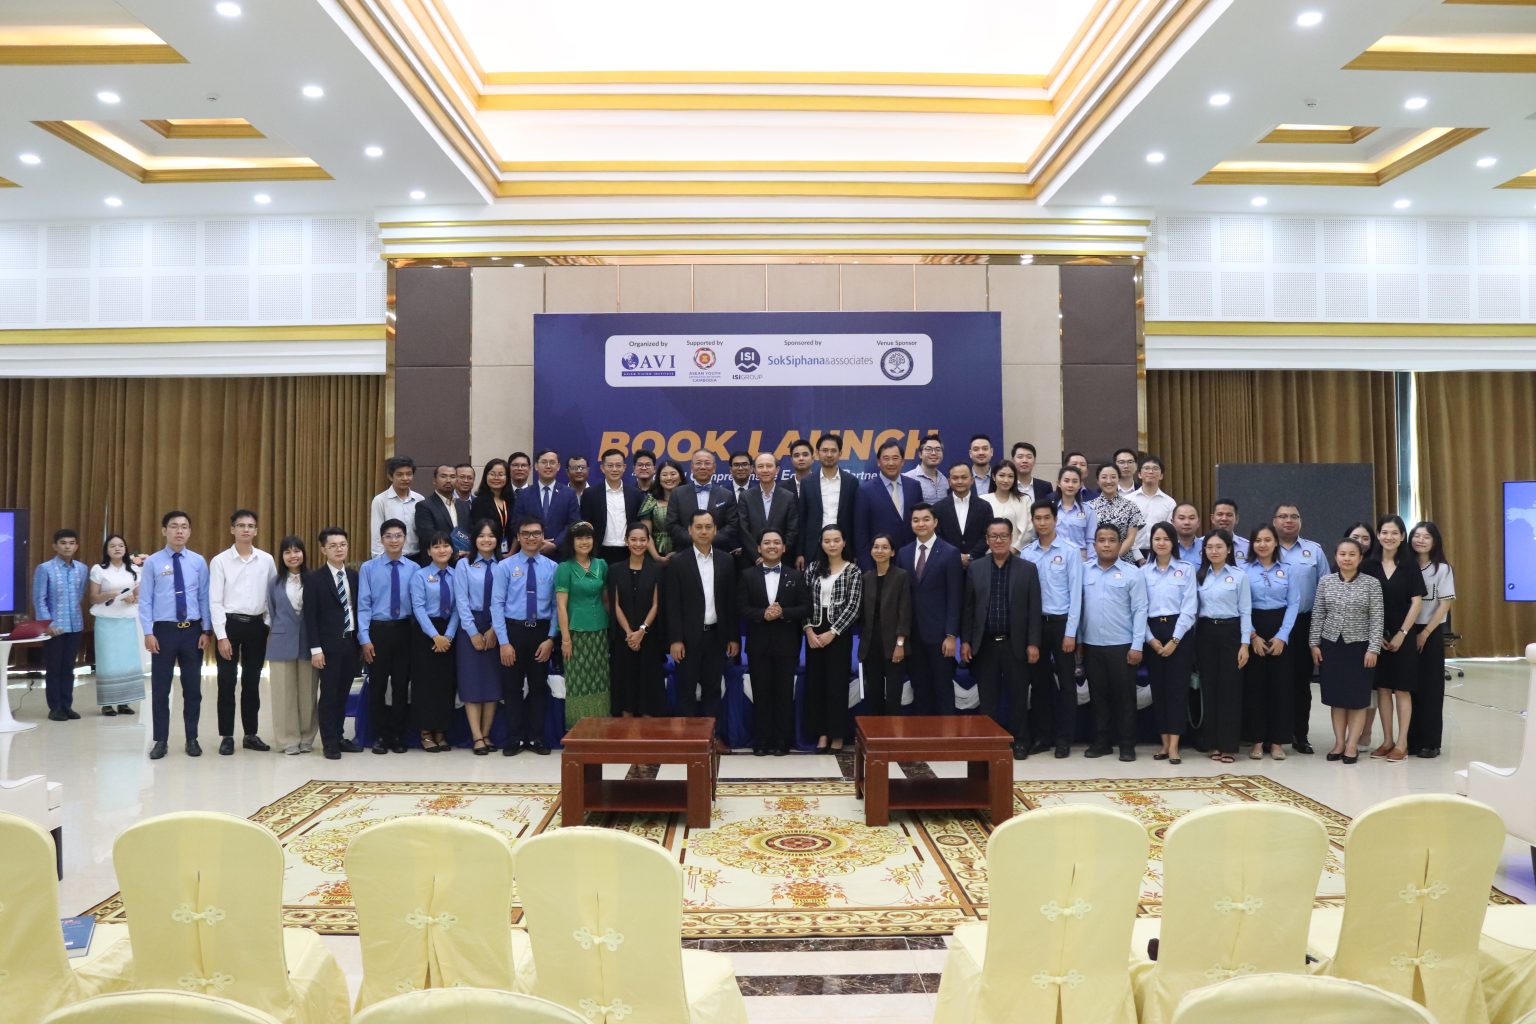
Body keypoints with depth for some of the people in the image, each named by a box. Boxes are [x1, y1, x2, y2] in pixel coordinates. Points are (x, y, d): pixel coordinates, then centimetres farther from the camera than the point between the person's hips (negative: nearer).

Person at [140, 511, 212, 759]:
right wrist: (148, 632, -8)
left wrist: (205, 631, 0)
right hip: (164, 630, -1)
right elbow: (145, 600, -2)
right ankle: (161, 740, 18)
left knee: (193, 687, 8)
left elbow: (204, 598, 4)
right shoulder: (152, 562, -2)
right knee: (160, 688, 6)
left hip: (192, 630, 1)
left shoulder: (198, 561, 2)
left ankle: (192, 739, 20)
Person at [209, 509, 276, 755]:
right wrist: (222, 635, -12)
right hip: (230, 623, -2)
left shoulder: (267, 560, 3)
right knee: (227, 682, 3)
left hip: (257, 624, 2)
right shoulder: (220, 561, -4)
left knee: (252, 682, 10)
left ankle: (251, 734, 20)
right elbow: (215, 601, -7)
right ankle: (227, 736, 14)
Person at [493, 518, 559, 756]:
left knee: (539, 686, 10)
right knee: (512, 686, 7)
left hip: (541, 631, 1)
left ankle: (536, 737, 22)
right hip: (513, 630, -1)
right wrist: (504, 641, -12)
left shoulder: (552, 567, 1)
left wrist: (551, 638, -8)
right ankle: (515, 738, 19)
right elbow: (497, 605, -6)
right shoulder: (505, 566, -3)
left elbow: (556, 605, 0)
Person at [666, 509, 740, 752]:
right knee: (687, 688, 4)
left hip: (716, 635, 3)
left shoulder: (725, 562, 6)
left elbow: (731, 602, 8)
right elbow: (672, 605, -7)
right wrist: (675, 640, -12)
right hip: (689, 636, -3)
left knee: (713, 687, 10)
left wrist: (733, 637, 5)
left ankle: (712, 735, 18)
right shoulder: (677, 562, -5)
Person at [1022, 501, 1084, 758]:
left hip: (1061, 622, -3)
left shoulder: (1070, 551, -6)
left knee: (1066, 682, 4)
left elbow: (1075, 593, -7)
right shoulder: (1026, 553, 2)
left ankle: (1064, 738, 14)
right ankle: (1042, 736, 21)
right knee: (1038, 682, 10)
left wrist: (1070, 632, -10)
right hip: (1035, 622, 3)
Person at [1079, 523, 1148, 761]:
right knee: (1098, 695, 11)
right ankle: (1100, 741, 20)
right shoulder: (1084, 571, 5)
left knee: (1124, 696, 4)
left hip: (1122, 645, -2)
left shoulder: (1132, 573, -2)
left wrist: (1137, 646, -9)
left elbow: (1140, 610, -4)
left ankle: (1127, 744, 13)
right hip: (1091, 645, 3)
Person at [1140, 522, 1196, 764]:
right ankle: (1164, 743, 13)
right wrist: (1150, 639, -6)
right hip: (1152, 634, 2)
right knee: (1158, 687, 5)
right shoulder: (1143, 572, 7)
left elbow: (1189, 608, -5)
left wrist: (1175, 639, -11)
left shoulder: (1187, 569, 1)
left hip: (1179, 632, -2)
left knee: (1178, 687, -4)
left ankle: (1174, 745, -3)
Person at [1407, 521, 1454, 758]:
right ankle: (1411, 740, 11)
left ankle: (1430, 742, 8)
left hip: (1431, 633, -2)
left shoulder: (1442, 569, -2)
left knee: (1430, 687, 1)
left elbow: (1445, 604, -6)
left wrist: (1425, 634, -10)